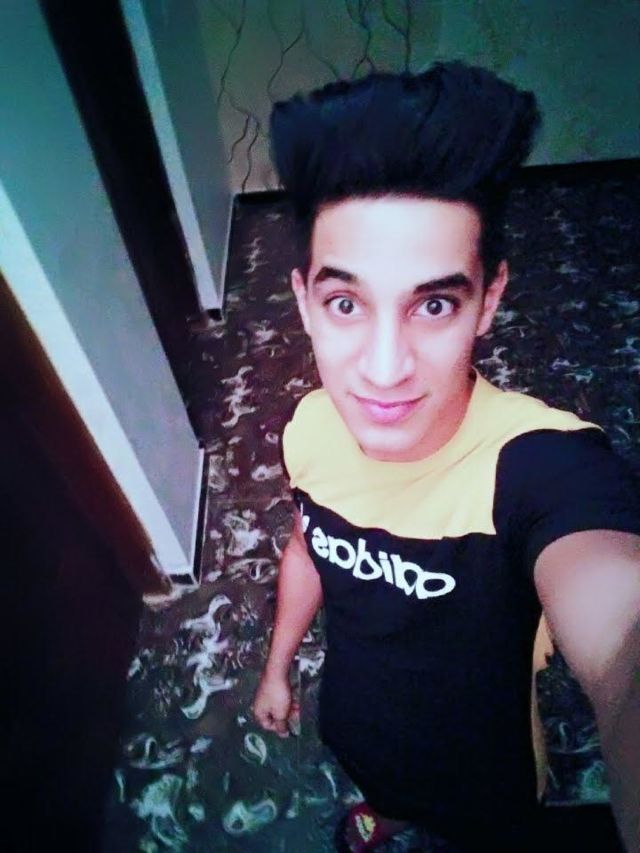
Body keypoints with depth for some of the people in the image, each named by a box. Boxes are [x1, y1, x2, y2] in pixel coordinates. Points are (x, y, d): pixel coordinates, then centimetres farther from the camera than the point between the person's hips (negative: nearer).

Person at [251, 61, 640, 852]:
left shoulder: (543, 463, -42)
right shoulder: (312, 426, -24)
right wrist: (277, 666, 9)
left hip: (483, 776, -3)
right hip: (354, 730, 4)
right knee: (378, 787, 36)